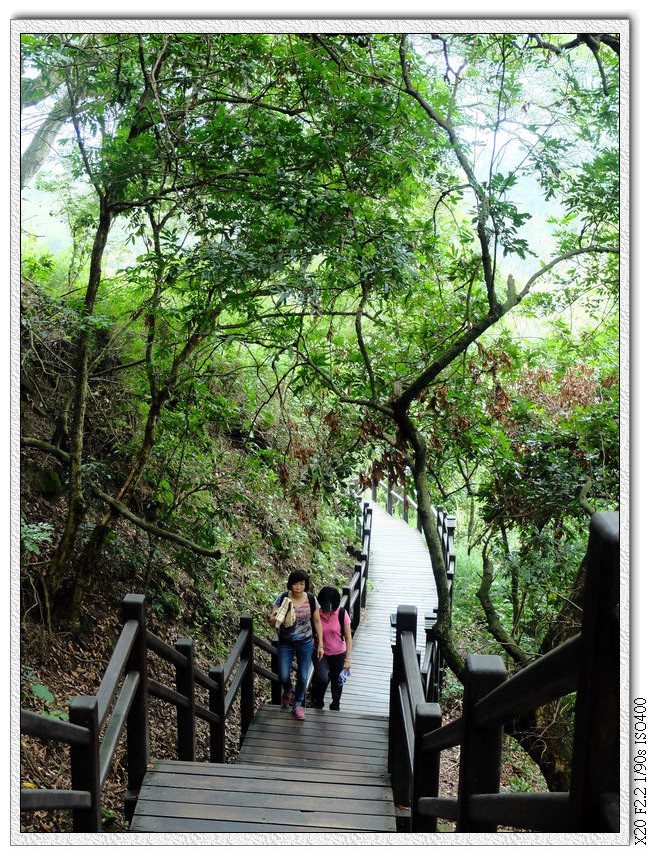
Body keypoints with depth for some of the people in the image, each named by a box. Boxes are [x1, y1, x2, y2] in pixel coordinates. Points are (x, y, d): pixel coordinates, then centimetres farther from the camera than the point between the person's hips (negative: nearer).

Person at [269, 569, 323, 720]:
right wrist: (275, 618, -38)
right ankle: (287, 691, 41)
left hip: (305, 644, 1)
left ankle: (298, 704, 32)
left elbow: (317, 622, 2)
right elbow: (272, 622, -13)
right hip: (285, 644, -1)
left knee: (303, 676, 8)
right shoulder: (282, 599, -13)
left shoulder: (311, 600, -9)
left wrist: (320, 644, 3)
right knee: (284, 676, 3)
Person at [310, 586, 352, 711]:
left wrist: (348, 659, -12)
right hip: (320, 653, -1)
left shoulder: (342, 614, -15)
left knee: (337, 682, 15)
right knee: (322, 678, -22)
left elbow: (348, 638, -9)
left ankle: (335, 706, 44)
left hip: (338, 654, 1)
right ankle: (317, 704, 6)